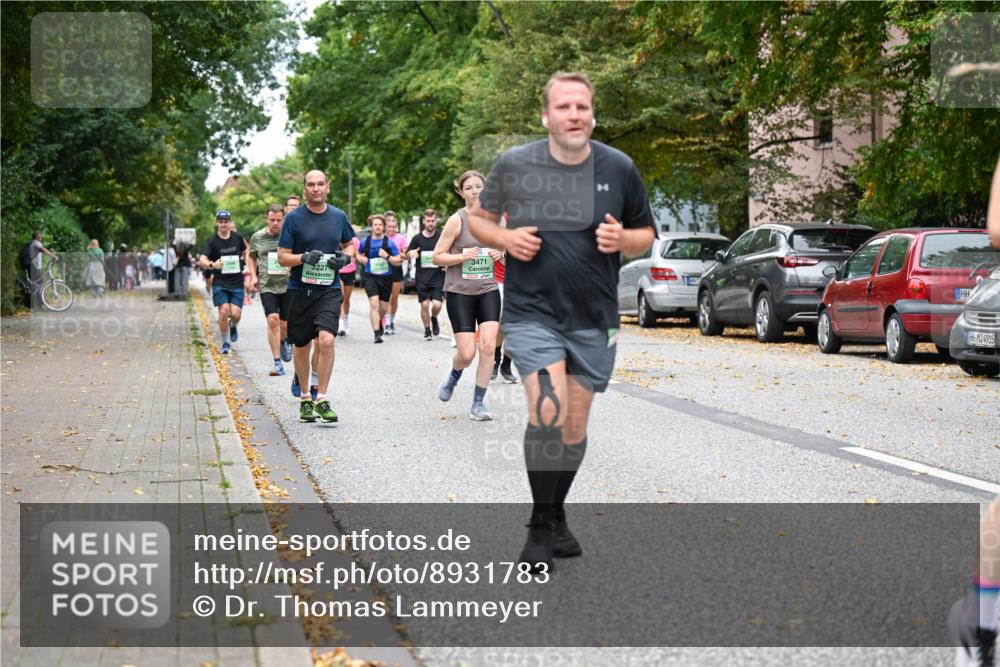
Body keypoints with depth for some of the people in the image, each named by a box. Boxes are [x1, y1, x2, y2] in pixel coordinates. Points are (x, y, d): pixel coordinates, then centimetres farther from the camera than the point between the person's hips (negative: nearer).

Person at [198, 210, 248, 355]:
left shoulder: (237, 238, 4)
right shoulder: (211, 241, -4)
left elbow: (246, 250, 25)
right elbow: (202, 260, -15)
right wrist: (212, 265, -35)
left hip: (237, 283, 2)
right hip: (220, 283, -1)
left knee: (236, 314, -8)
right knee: (224, 311, -14)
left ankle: (233, 326, 30)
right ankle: (225, 343, 4)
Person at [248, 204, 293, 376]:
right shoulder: (257, 237, 4)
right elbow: (251, 257, 21)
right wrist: (254, 275, 9)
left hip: (288, 285, 0)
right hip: (266, 286, 0)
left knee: (285, 324, 6)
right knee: (273, 320, -16)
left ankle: (285, 341, 44)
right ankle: (278, 363, -12)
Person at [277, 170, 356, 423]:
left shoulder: (338, 216, 5)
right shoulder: (294, 218, -3)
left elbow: (350, 244, 21)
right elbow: (282, 257, -2)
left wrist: (345, 256, -1)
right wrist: (304, 257, -20)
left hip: (329, 290, 0)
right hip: (300, 290, 0)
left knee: (326, 340, -19)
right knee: (301, 346, 10)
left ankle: (321, 399, -9)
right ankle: (305, 399, 29)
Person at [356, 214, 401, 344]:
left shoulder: (389, 243, -2)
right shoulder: (365, 242, 3)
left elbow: (398, 262, -2)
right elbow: (359, 254, 23)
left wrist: (387, 256, -19)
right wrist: (361, 259, 1)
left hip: (386, 277, 1)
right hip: (370, 276, -1)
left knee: (384, 307, 13)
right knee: (374, 303, -18)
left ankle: (379, 322, 47)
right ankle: (377, 333, -20)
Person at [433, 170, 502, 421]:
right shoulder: (457, 220, -7)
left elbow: (503, 250, 21)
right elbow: (437, 257, -5)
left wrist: (500, 254, -3)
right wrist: (463, 256, -20)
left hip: (488, 290, 3)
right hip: (460, 292, -3)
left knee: (488, 346, -10)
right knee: (467, 353, -6)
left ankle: (478, 404, 2)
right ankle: (453, 376, 31)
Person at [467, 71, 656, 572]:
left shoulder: (618, 168, -1)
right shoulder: (514, 164, -4)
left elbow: (646, 235, 10)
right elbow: (477, 217, 10)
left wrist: (622, 239, -13)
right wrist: (504, 238, -11)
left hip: (594, 319, 3)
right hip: (531, 312, -3)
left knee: (575, 425, 11)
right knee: (547, 410, -20)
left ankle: (557, 518, 33)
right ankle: (540, 529, -4)